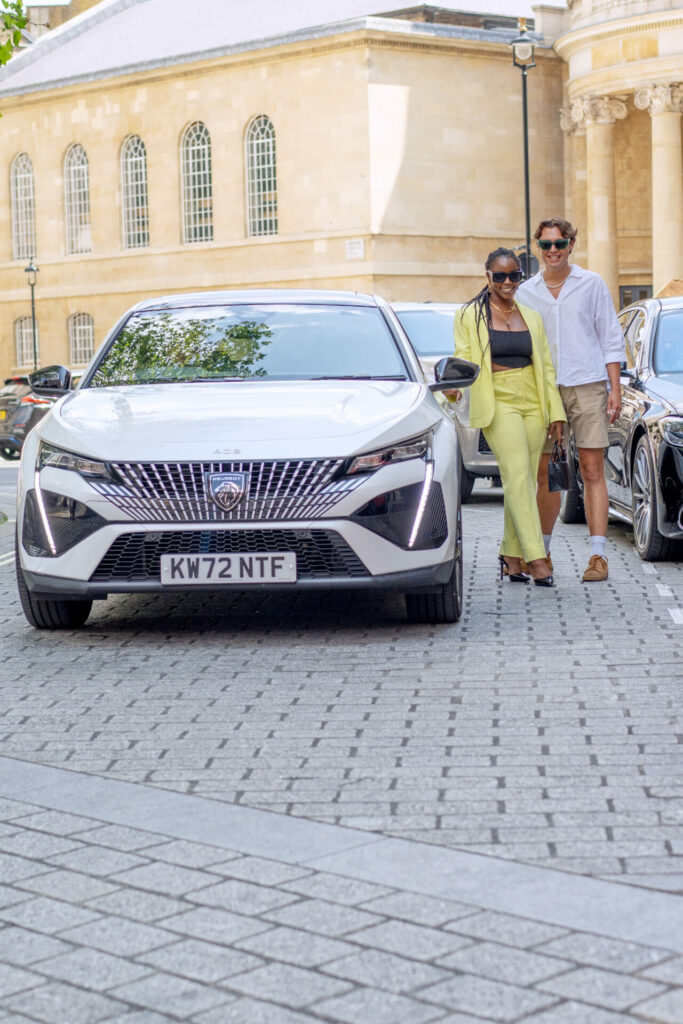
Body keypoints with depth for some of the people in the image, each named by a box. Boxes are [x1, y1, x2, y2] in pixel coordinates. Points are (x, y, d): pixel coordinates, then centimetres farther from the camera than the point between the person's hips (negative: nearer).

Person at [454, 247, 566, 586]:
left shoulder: (532, 317, 18)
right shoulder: (470, 316, 7)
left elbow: (546, 366, 16)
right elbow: (463, 361, 3)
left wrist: (555, 412, 10)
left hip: (533, 405, 4)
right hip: (498, 404, -4)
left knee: (522, 482, 3)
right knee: (518, 476, -17)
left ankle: (511, 557, 13)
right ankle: (536, 558, -22)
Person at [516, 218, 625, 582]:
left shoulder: (592, 284, 6)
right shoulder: (526, 292, 10)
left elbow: (611, 339, 6)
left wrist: (614, 389, -1)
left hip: (587, 386, -2)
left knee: (592, 470, -5)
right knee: (546, 475, 4)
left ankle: (598, 555, -5)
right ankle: (542, 552, 18)